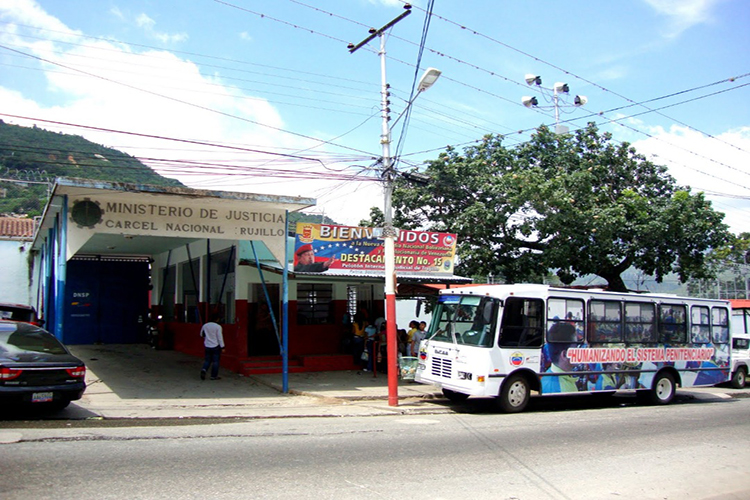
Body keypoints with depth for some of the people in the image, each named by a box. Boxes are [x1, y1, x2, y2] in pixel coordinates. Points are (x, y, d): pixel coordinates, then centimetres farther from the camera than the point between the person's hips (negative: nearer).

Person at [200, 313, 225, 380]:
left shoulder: (205, 325, 1)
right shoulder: (218, 326, -13)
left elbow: (201, 334, 16)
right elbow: (220, 337, -13)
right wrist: (222, 347, -9)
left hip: (207, 346, 4)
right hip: (216, 346, -4)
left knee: (207, 360, 14)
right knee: (215, 361, 5)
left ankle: (204, 369, -12)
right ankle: (214, 376, 7)